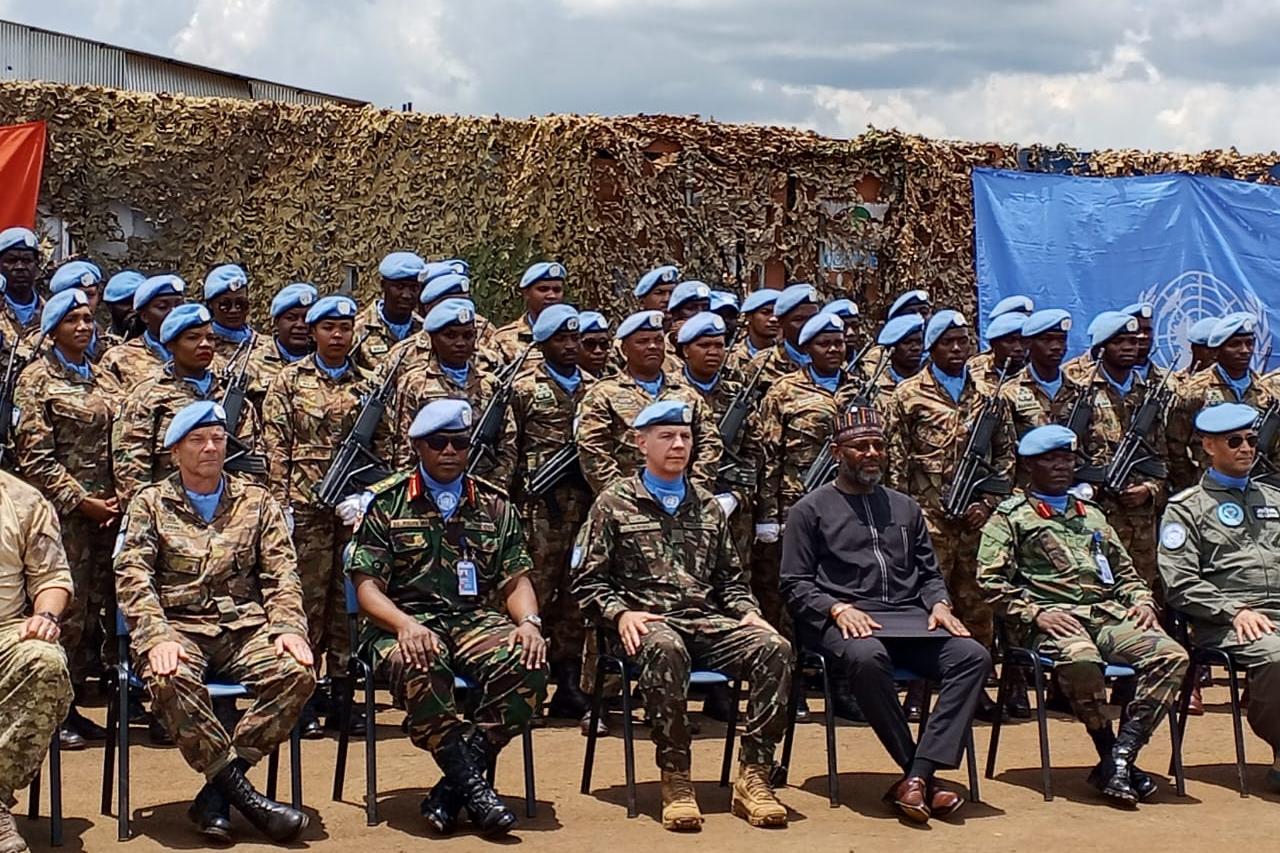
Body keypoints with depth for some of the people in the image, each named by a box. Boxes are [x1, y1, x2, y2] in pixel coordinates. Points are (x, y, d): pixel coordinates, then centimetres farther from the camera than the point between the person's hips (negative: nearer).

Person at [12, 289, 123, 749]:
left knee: (98, 609, 5)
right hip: (63, 512, -6)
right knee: (65, 610, -6)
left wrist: (121, 498, -1)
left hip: (107, 513, 6)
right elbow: (34, 457, -8)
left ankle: (73, 706, 16)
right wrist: (82, 502, -13)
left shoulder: (104, 380, 16)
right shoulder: (37, 379, -2)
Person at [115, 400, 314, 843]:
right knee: (169, 680, -37)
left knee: (297, 672, -28)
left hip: (245, 627, 2)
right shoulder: (150, 504, 12)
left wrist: (288, 627, -11)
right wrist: (158, 636, -18)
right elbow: (132, 577, 0)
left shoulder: (257, 502, 16)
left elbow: (281, 575, 9)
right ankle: (243, 793, -24)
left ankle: (217, 792, -21)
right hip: (178, 627, -2)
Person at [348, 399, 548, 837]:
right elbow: (367, 587, 1)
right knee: (418, 669, -39)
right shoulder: (386, 503, 8)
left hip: (477, 618, 3)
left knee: (527, 665, -30)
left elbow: (517, 580, 15)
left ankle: (454, 785, -22)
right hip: (407, 621, -3)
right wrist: (405, 625, -20)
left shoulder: (495, 505, 18)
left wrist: (529, 622, -8)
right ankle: (472, 783, -26)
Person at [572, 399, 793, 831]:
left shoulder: (708, 506, 21)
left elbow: (730, 580, 23)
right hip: (647, 624, -4)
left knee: (774, 648, -25)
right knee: (665, 649, -41)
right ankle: (675, 779, -31)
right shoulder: (613, 503, 8)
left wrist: (749, 614, 3)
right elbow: (587, 581, 3)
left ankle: (753, 776, -20)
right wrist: (621, 613, -15)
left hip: (707, 623, 4)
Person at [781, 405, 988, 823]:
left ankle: (916, 777, -32)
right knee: (867, 658, -40)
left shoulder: (905, 507, 25)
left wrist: (939, 603, 1)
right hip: (846, 621, -5)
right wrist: (838, 608, -16)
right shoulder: (810, 510, 9)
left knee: (973, 656, -24)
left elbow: (929, 573, 24)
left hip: (910, 618, 5)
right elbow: (795, 585, 2)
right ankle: (923, 774, -26)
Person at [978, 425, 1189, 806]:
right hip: (1052, 619, -5)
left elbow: (1125, 572, 32)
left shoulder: (1092, 515, 31)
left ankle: (1121, 756, -25)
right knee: (1081, 659, -40)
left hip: (1108, 616, 5)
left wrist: (1142, 601, 10)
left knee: (1171, 654, -23)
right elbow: (991, 581, 0)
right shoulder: (1010, 517, 12)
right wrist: (1034, 613, -14)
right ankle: (1109, 754, -20)